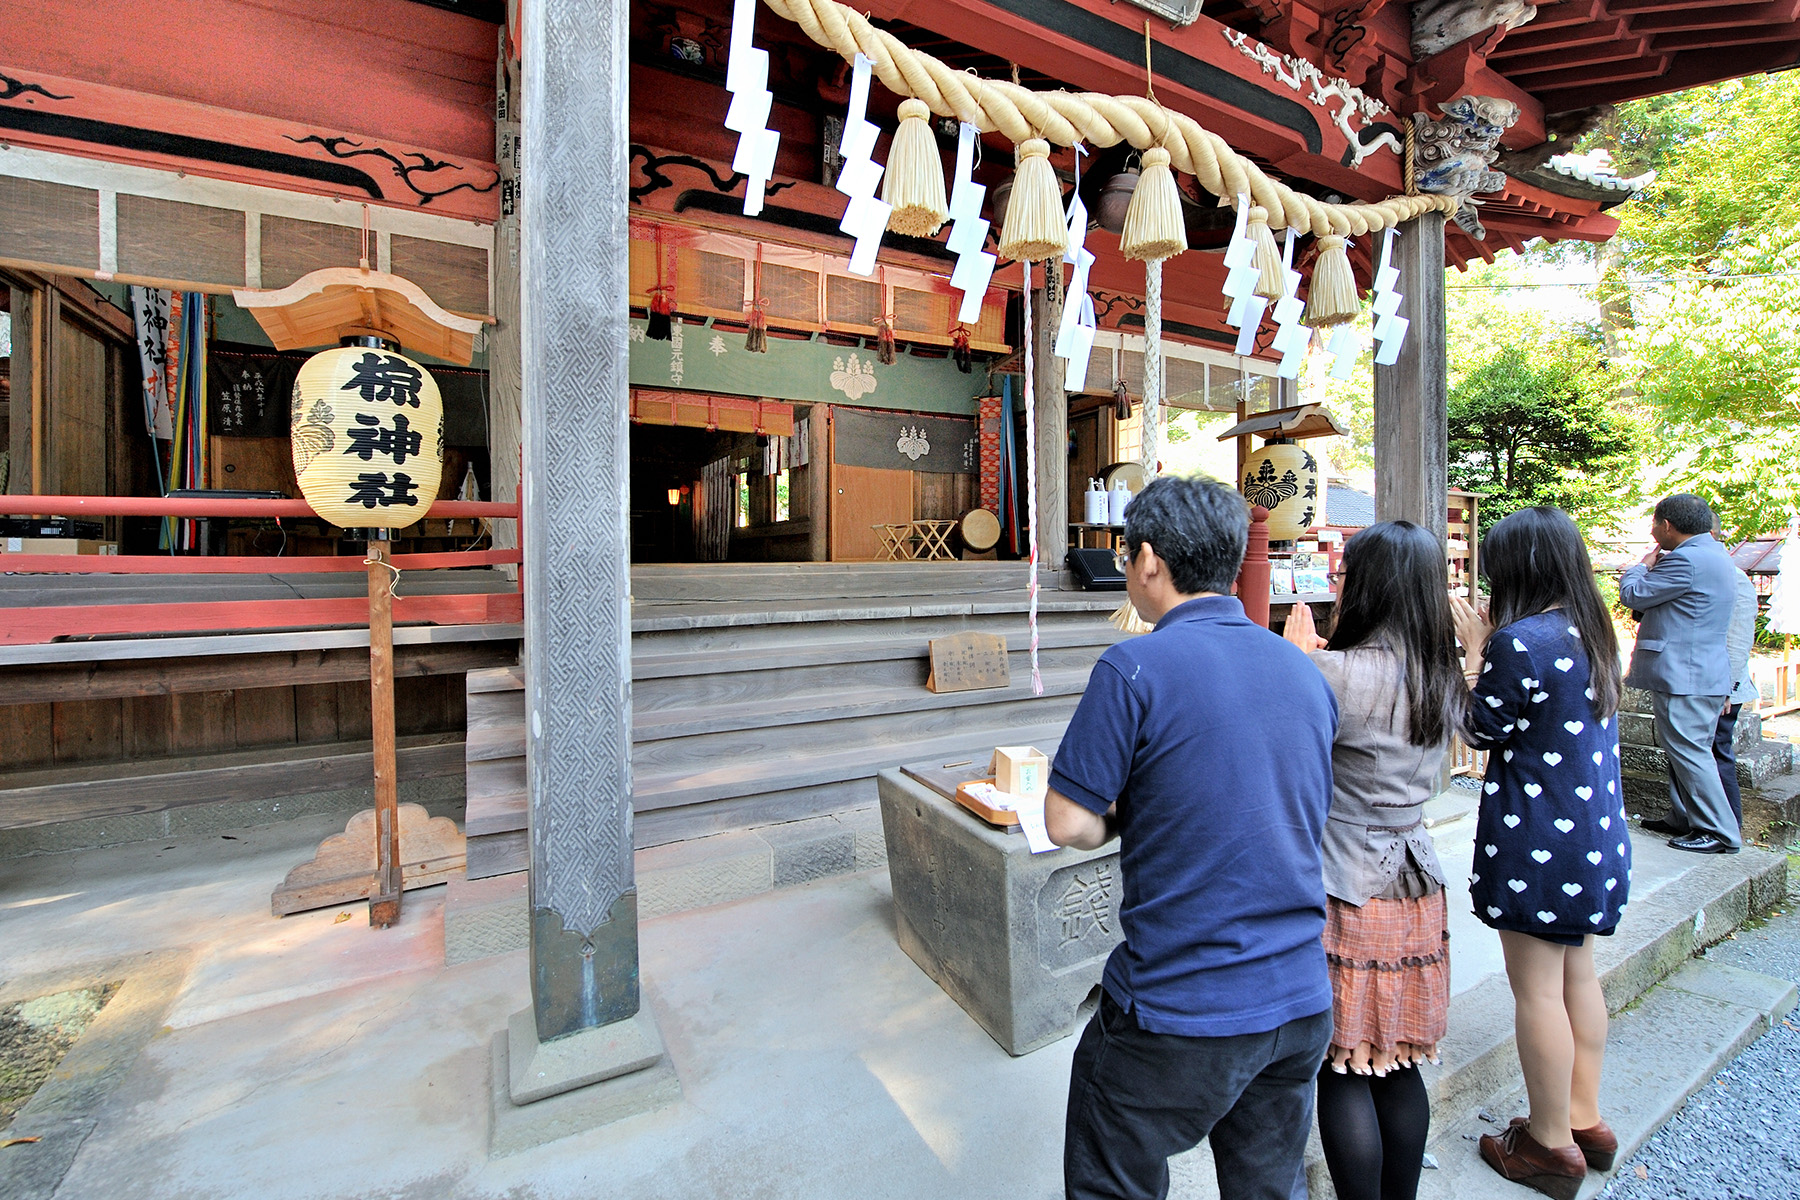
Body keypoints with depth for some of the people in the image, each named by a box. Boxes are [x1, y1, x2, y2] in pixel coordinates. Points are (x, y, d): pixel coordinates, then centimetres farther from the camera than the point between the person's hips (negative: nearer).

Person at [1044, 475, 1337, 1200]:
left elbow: (1069, 824, -18)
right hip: (1301, 1003, 7)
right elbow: (1307, 822, 14)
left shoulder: (1135, 668, -19)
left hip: (1179, 1012, -6)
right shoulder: (1305, 671, 2)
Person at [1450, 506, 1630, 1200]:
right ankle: (1585, 1120, 35)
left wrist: (1474, 651, -7)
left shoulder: (1520, 641, -22)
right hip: (1595, 834, 9)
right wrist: (1489, 645, 7)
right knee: (1577, 976, 20)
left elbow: (1483, 731, -12)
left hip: (1538, 839, -9)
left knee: (1536, 989, 6)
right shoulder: (1594, 635, 6)